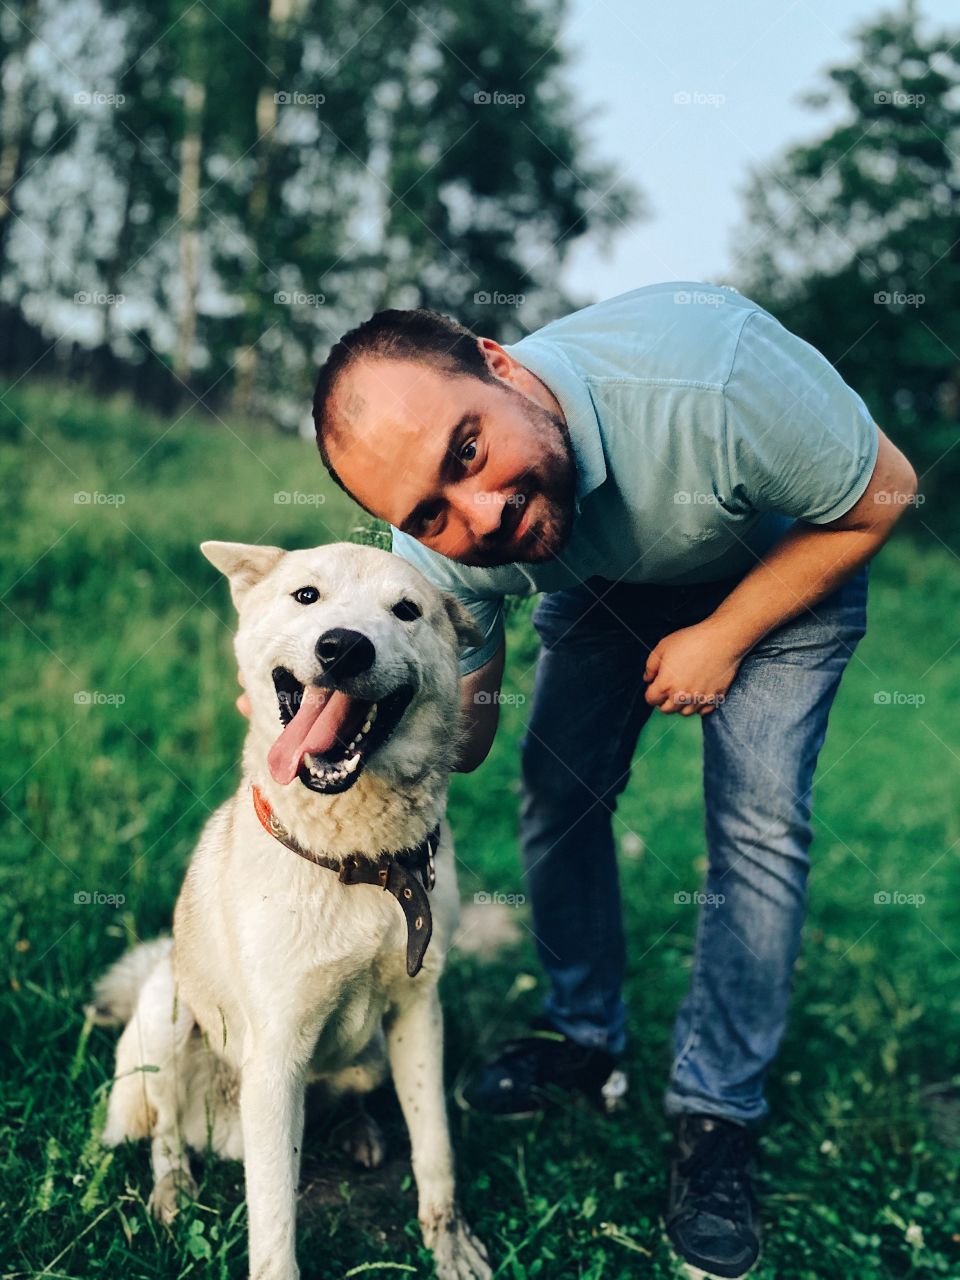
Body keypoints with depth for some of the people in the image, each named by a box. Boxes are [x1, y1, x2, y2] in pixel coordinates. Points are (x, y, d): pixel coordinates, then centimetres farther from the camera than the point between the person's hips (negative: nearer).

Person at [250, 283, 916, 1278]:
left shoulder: (710, 375, -44)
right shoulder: (445, 549, -28)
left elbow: (881, 493, -25)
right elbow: (462, 738, -16)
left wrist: (722, 638, -22)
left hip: (785, 562, -3)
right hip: (606, 574, 4)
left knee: (757, 824, -12)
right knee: (560, 786, 0)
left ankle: (717, 1113, 4)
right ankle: (584, 1038, 22)